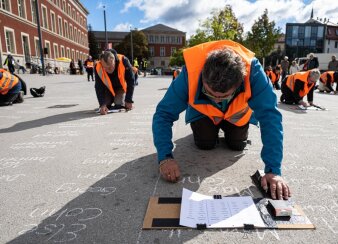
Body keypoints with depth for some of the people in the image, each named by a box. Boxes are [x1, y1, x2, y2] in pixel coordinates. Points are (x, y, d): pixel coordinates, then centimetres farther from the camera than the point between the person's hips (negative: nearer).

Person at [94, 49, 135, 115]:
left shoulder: (123, 61, -35)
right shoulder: (98, 67, -31)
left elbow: (130, 81, -25)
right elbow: (99, 87, -24)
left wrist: (128, 100, -25)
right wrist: (102, 104, -37)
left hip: (120, 86, -1)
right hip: (108, 88, 2)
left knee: (119, 105, -17)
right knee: (106, 105, -10)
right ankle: (111, 99, 24)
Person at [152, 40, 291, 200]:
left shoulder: (252, 70, -41)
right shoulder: (190, 72, -41)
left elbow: (270, 117, -40)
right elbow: (163, 114, -36)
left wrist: (273, 169, -45)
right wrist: (165, 157, -48)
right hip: (203, 112, 0)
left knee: (237, 145, -7)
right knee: (205, 143, -13)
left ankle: (227, 129, 27)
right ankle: (208, 130, 22)